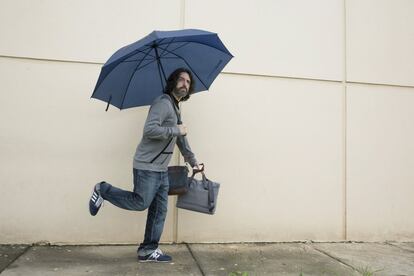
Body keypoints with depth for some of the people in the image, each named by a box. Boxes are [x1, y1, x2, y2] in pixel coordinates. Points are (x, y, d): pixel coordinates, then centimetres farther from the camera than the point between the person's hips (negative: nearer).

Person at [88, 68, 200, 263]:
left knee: (159, 211, 8)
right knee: (140, 203, -6)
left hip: (162, 170, 9)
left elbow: (181, 138, 28)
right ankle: (103, 190, 13)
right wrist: (176, 130, -17)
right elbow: (149, 130, -26)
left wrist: (193, 161, 31)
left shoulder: (175, 108, 19)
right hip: (147, 167, -9)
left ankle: (149, 250, 17)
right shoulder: (163, 102, -12)